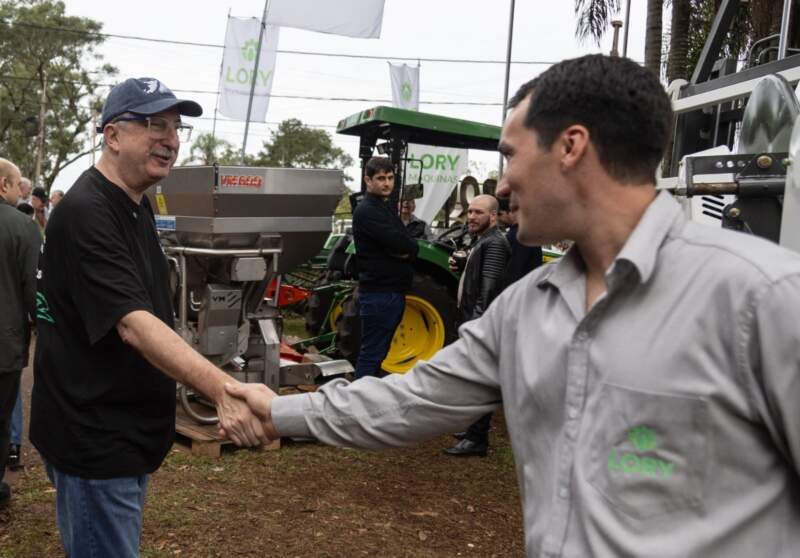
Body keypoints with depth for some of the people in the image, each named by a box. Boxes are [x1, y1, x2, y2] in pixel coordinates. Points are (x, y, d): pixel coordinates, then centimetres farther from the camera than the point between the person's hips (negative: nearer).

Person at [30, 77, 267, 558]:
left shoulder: (137, 205, 9)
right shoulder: (86, 213, -22)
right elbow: (132, 323, -33)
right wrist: (224, 389, -45)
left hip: (129, 429, 10)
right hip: (95, 437, -10)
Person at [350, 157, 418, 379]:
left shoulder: (388, 208, 18)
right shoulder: (366, 211, -12)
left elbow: (411, 245, 10)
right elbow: (399, 243, -22)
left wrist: (405, 251, -11)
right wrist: (407, 247, -2)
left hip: (394, 291, 9)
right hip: (378, 293, -9)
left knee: (379, 352, 16)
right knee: (372, 353, -5)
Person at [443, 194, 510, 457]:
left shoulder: (494, 244, -15)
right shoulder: (482, 241, 18)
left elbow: (488, 289, -23)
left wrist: (476, 321, -25)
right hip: (475, 321, 11)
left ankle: (477, 439, -2)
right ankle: (475, 429, 28)